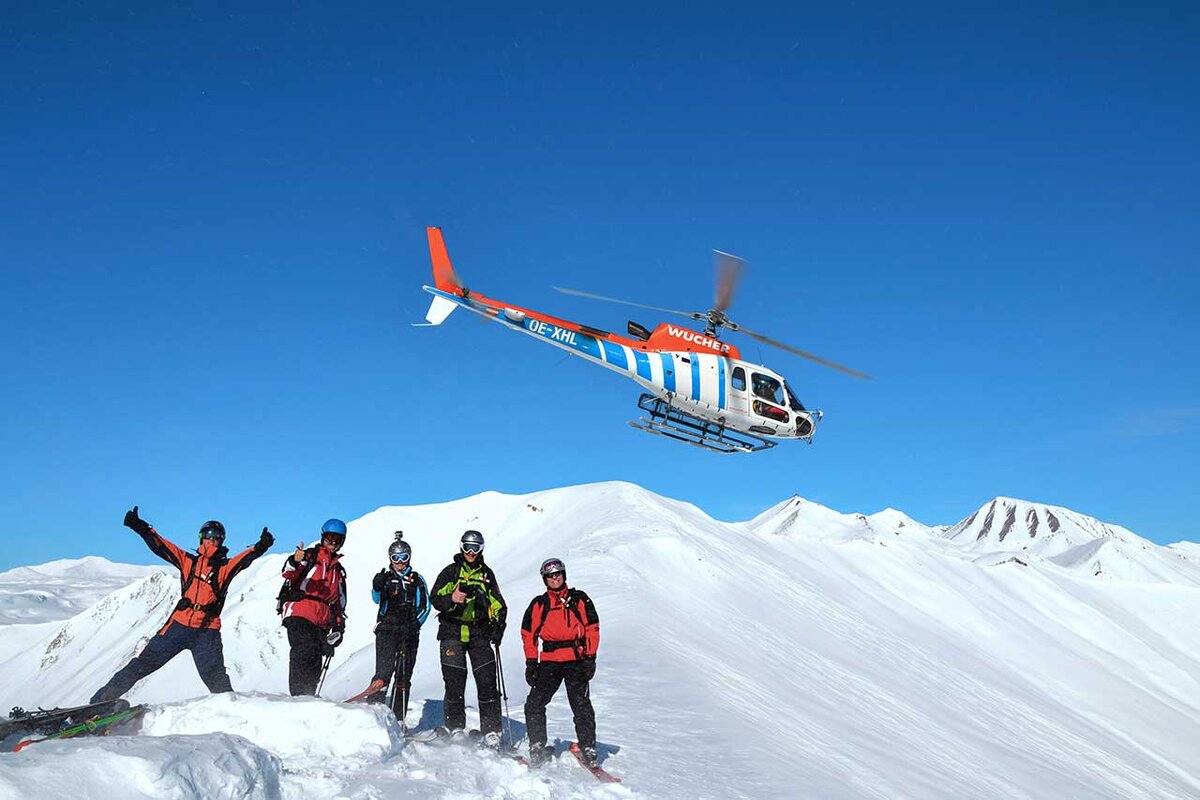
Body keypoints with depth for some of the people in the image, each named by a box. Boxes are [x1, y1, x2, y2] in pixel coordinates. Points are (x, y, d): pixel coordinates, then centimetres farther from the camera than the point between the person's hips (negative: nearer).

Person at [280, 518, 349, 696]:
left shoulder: (338, 569, 29)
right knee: (305, 652, -24)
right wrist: (295, 563, -34)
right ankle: (298, 695, -29)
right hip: (299, 614, -6)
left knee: (315, 661, 0)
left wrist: (339, 625, 20)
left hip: (322, 622, 6)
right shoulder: (310, 556, 8)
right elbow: (289, 574, -11)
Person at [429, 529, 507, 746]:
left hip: (480, 634, 1)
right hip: (452, 633, -1)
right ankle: (455, 727, 12)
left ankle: (491, 730, -1)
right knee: (455, 682, -2)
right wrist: (451, 600, -22)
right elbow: (434, 598, -1)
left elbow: (498, 606, 18)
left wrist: (496, 631, 3)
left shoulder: (486, 574, 14)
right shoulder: (450, 571, 7)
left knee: (487, 682, -6)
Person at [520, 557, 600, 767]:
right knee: (535, 703, -8)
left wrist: (590, 658, -3)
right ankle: (537, 750, 2)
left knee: (581, 705, -9)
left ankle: (588, 750, 0)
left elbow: (592, 629, 6)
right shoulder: (538, 604, 12)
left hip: (577, 660, -2)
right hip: (549, 661, 2)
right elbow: (528, 634, 14)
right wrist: (531, 662, 6)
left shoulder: (579, 599, 7)